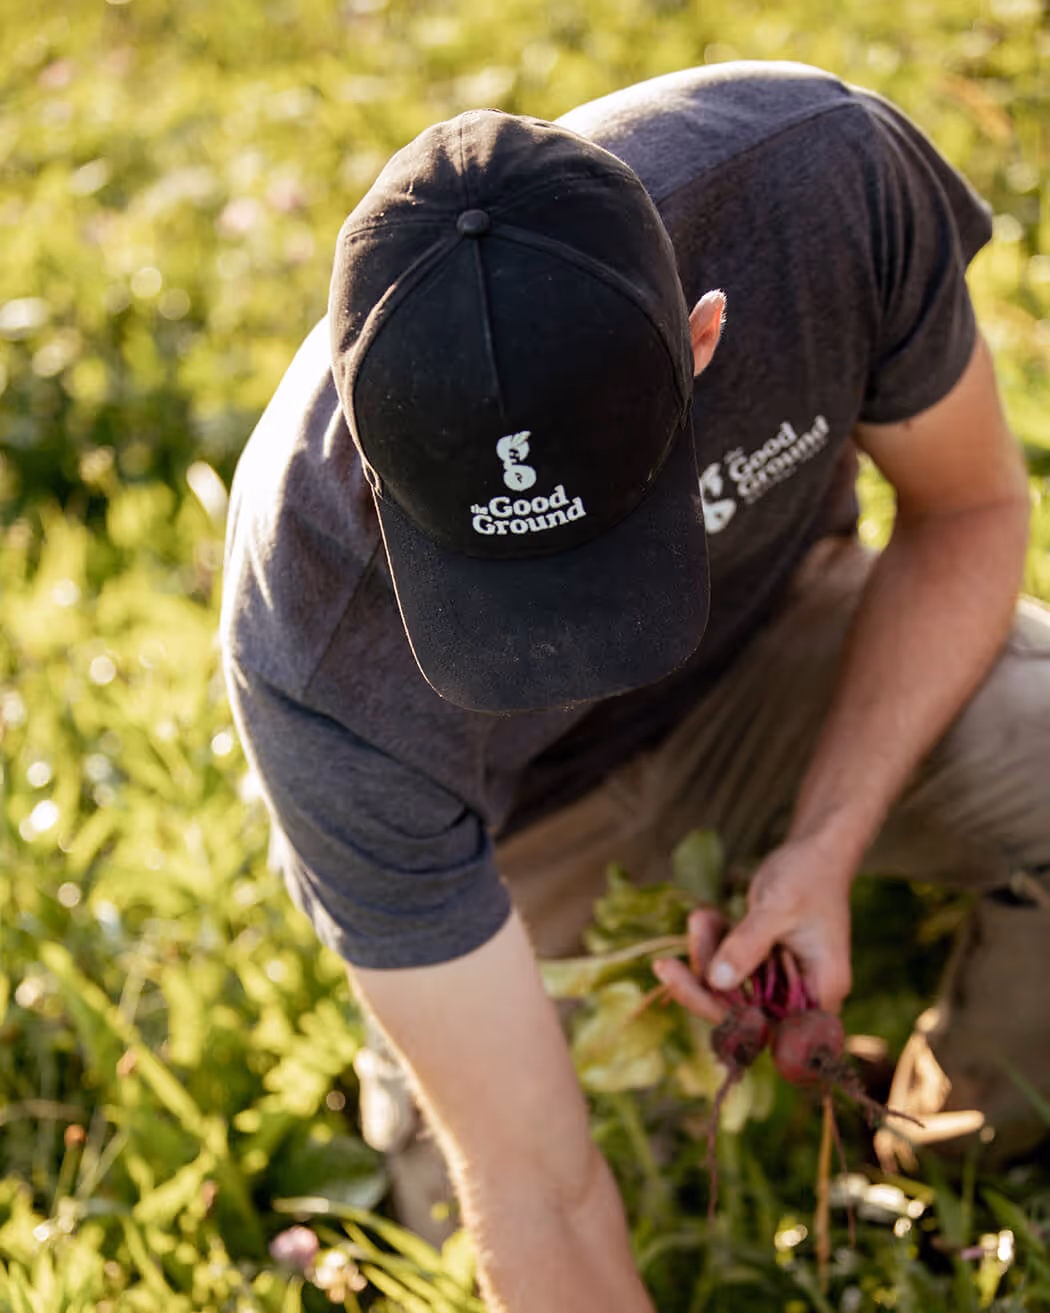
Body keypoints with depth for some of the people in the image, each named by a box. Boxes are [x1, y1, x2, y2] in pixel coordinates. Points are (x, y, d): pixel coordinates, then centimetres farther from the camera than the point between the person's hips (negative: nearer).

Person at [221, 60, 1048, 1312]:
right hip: (504, 800, -1)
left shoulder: (823, 172, -35)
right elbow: (533, 1192, -31)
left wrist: (826, 844, -26)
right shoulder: (320, 667, -39)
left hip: (771, 639, 2)